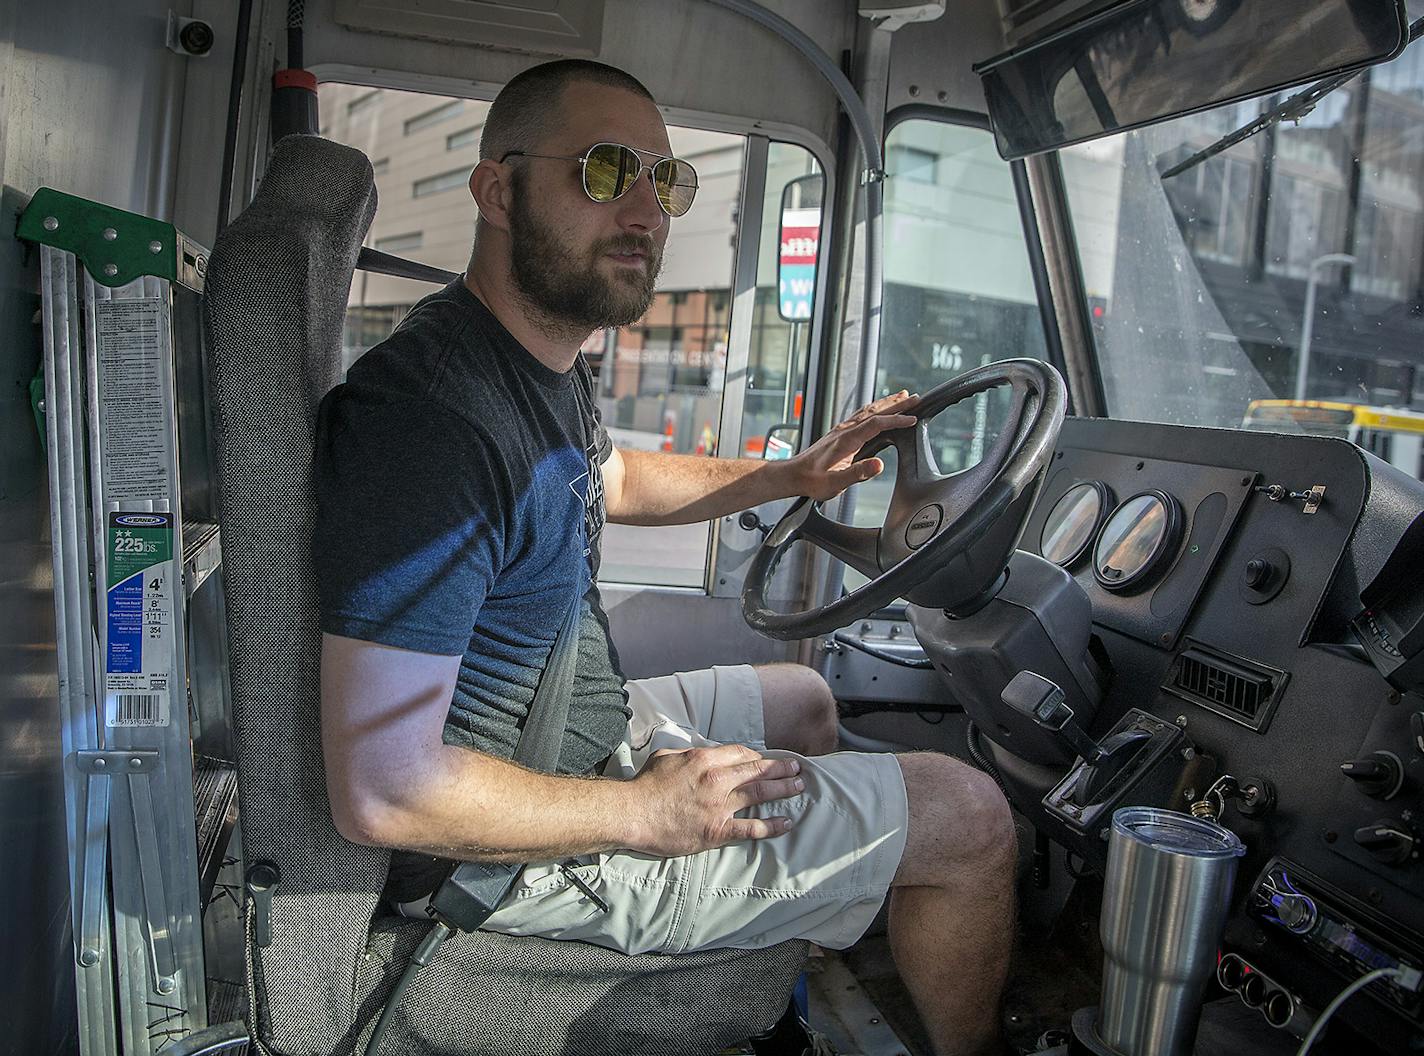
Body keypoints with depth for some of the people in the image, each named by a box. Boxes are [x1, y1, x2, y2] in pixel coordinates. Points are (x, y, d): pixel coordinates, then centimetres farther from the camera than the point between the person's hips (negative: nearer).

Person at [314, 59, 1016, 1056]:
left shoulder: (548, 358, 2)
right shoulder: (431, 414, -31)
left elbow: (615, 480, 24)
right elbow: (382, 790, -31)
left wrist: (791, 476, 15)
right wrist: (650, 814, -21)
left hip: (585, 735, 10)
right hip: (533, 849, -10)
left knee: (803, 701, 28)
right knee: (970, 819, -5)